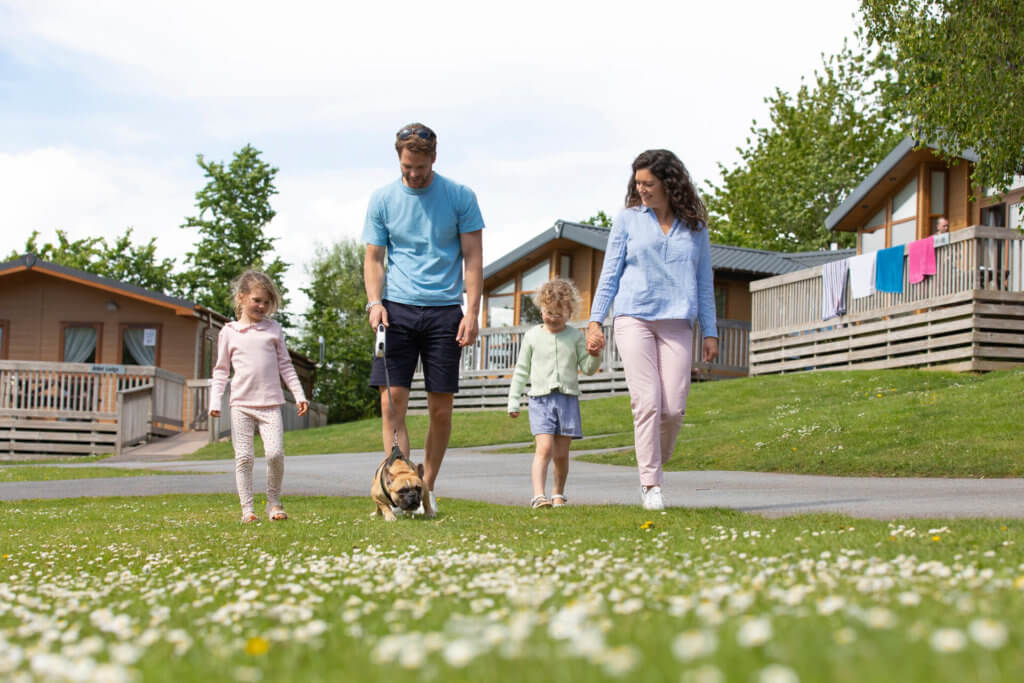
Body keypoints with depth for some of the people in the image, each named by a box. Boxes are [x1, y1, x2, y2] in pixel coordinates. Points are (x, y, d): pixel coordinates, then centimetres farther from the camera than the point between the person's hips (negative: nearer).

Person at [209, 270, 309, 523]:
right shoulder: (229, 332, 7)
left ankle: (274, 502, 4)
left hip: (270, 403, 0)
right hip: (241, 404, 0)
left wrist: (299, 395, 8)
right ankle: (247, 507, 4)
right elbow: (221, 369, 11)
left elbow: (285, 365, 14)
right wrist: (215, 401, 2)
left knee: (275, 453, -12)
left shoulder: (273, 329, 10)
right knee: (244, 457, -2)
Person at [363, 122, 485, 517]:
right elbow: (373, 258, 9)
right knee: (392, 401, -9)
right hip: (397, 309, 1)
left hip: (444, 310, -1)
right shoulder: (382, 200, 7)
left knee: (441, 407, 1)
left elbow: (473, 257, 3)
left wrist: (472, 311, -7)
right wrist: (374, 302, -8)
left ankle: (427, 488, 13)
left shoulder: (460, 197, 3)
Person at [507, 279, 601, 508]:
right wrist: (513, 401, 12)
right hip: (540, 398, -1)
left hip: (568, 398, 1)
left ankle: (558, 494, 21)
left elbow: (588, 368, 8)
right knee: (545, 447, -16)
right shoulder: (532, 336, 7)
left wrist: (594, 355, -14)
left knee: (561, 453, 4)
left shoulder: (575, 337, 6)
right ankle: (538, 496, -23)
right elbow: (521, 370, 13)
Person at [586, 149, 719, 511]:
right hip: (634, 319, -1)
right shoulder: (627, 220, 10)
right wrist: (595, 321, 2)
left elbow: (704, 281, 15)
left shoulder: (694, 226, 12)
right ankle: (651, 484, -7)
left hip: (677, 324, 1)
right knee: (647, 404, -11)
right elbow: (610, 274, 10)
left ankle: (655, 467, 17)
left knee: (674, 408, -7)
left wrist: (710, 332, 11)